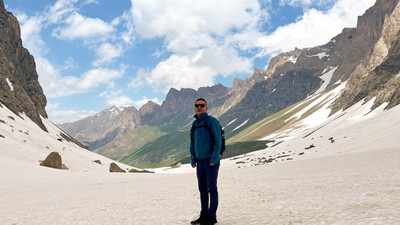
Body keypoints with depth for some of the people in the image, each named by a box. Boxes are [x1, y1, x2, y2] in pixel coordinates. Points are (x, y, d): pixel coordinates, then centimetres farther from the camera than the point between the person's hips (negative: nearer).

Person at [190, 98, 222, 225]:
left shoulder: (211, 121, -8)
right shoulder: (195, 124, 13)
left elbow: (218, 141, -12)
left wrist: (214, 159, -18)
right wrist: (193, 160, 13)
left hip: (211, 161, -7)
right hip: (200, 162, 7)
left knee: (212, 188, -3)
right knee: (202, 189, 10)